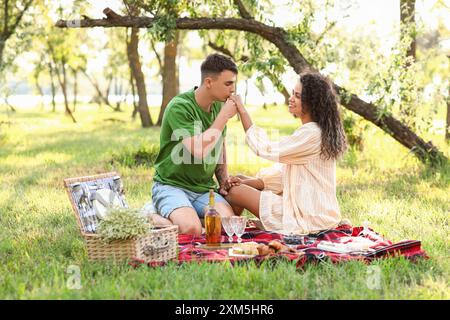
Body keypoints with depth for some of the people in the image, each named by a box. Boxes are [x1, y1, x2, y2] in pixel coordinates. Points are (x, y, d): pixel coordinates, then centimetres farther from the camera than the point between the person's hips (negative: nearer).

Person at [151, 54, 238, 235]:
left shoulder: (219, 106, 8)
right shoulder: (180, 107, -15)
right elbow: (200, 151, -27)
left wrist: (223, 180, 13)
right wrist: (224, 116, -18)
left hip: (204, 189, 6)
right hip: (171, 185, -5)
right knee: (192, 230, -33)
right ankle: (153, 219, -7)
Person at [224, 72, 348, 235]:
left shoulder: (311, 133, -19)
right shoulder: (320, 131, 13)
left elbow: (267, 149, -17)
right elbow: (285, 171, 12)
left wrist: (242, 111, -11)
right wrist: (249, 182, 2)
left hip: (307, 218, -10)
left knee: (235, 191, -5)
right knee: (240, 181, 13)